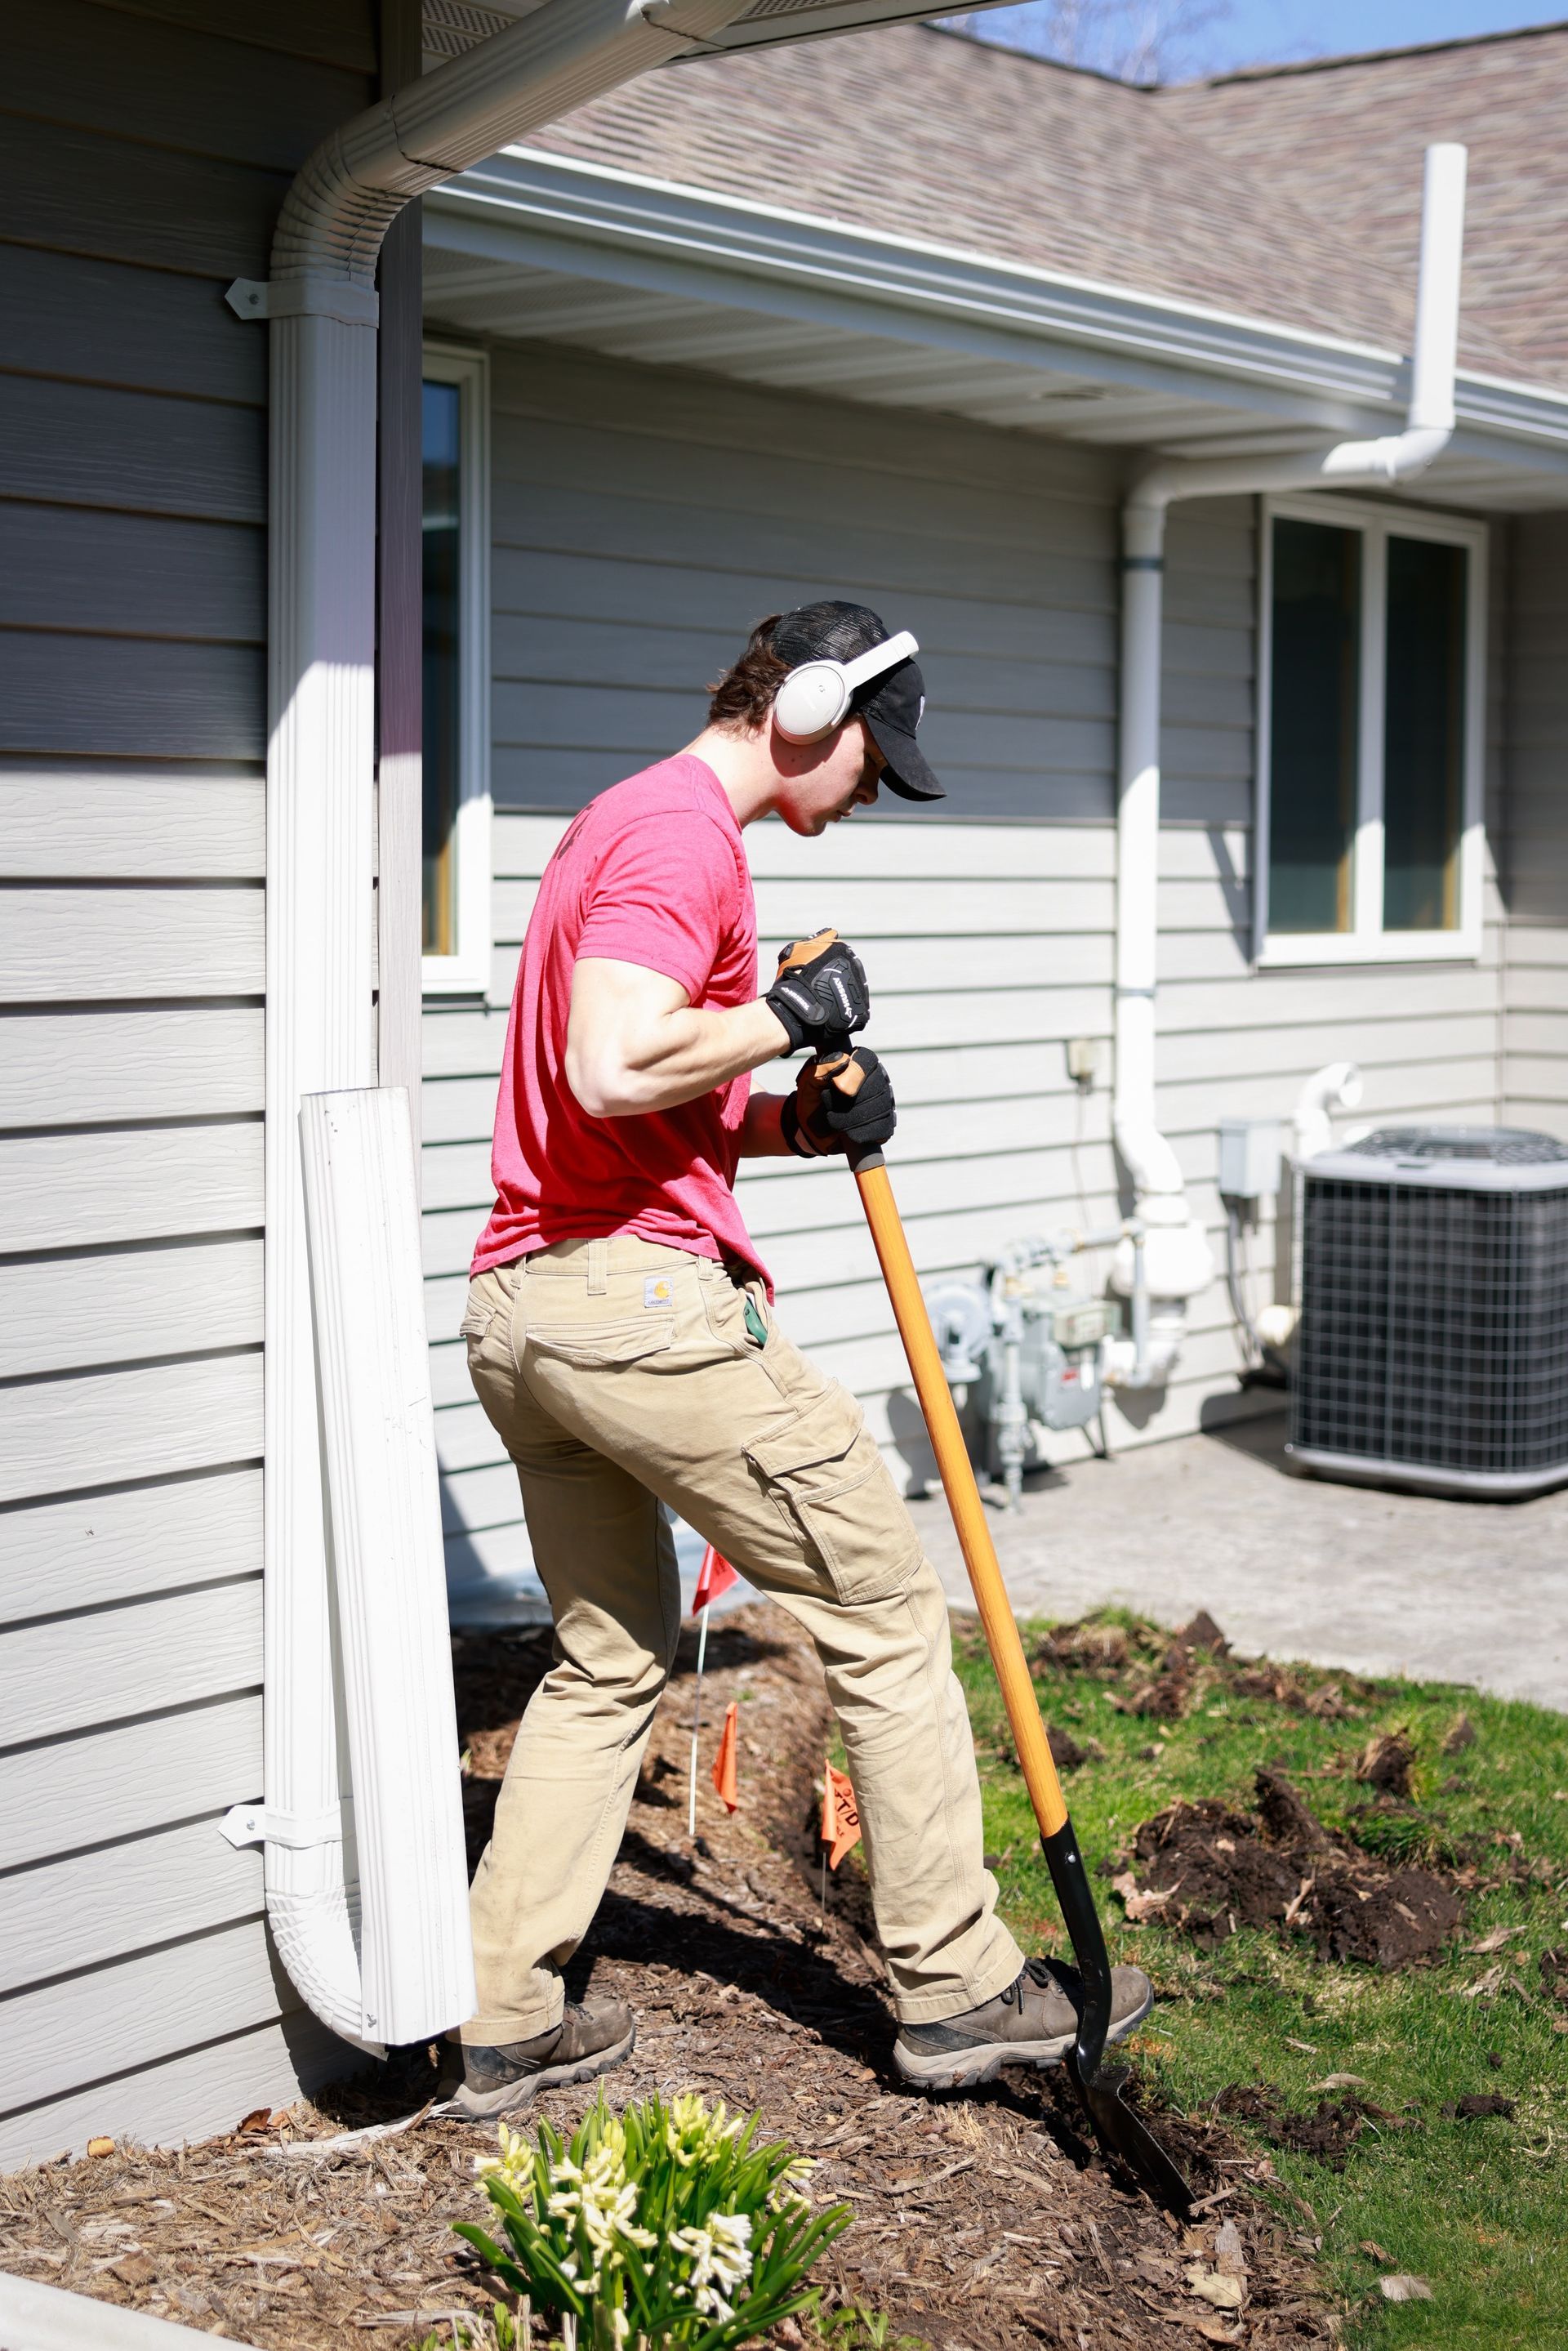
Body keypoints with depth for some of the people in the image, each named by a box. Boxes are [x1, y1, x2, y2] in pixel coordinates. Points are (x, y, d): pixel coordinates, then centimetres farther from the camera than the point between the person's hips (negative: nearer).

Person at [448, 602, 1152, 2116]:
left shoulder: (625, 822, 23)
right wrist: (788, 1016, -11)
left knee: (608, 1657, 18)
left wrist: (791, 1121, 9)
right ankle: (955, 1988, 10)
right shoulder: (685, 830, -10)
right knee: (882, 1605, 1)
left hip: (518, 1308, 10)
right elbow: (611, 1070, -25)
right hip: (637, 1293, -10)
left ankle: (504, 2025, 19)